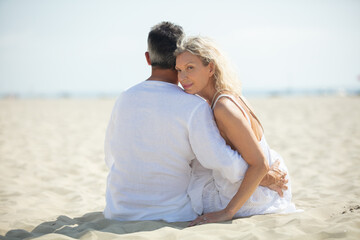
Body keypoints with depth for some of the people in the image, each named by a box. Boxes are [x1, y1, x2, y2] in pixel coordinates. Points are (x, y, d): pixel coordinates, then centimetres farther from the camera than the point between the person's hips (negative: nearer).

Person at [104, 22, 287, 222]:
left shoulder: (125, 99, -1)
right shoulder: (194, 107, -17)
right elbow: (224, 163, -22)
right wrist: (265, 177, -6)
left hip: (118, 213, 4)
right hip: (171, 214, -3)